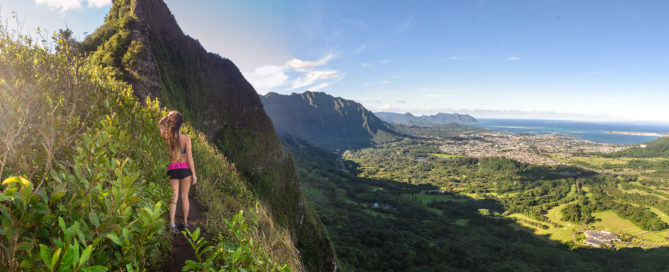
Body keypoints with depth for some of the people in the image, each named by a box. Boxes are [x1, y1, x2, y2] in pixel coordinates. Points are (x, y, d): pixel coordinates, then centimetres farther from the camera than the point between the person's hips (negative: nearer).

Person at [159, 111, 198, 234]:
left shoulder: (167, 137, -2)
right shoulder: (186, 138, -10)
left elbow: (160, 124, 21)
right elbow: (189, 157, -10)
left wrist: (168, 116, 5)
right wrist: (194, 174, -4)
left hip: (172, 169, 2)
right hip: (185, 168, -2)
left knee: (173, 197, 6)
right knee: (184, 196, 10)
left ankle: (172, 224, -3)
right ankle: (185, 222, 19)